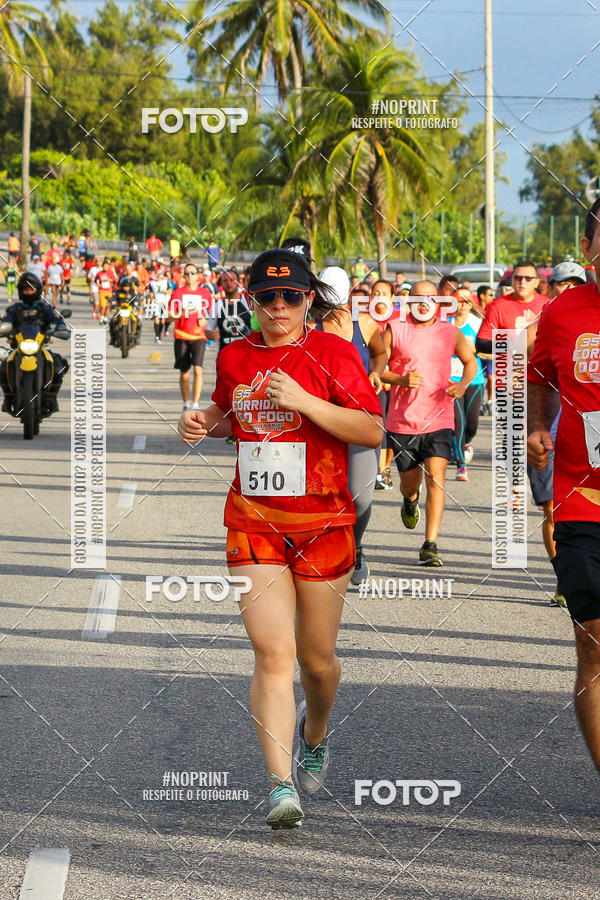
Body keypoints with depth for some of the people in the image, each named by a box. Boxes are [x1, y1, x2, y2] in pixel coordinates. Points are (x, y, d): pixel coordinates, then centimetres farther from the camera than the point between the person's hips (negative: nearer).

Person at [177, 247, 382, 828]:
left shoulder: (331, 353, -4)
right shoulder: (234, 357, 9)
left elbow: (373, 431, -11)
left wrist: (302, 400, -19)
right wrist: (205, 423, 6)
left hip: (322, 523, -2)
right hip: (253, 521, 2)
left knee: (316, 657, 10)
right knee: (273, 652, -13)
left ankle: (315, 736, 42)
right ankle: (281, 784, -17)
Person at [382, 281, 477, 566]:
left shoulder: (450, 333, 5)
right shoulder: (395, 331, 0)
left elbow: (470, 362, 20)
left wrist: (463, 384, -2)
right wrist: (401, 380, -19)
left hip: (439, 418, 0)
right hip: (402, 419, 0)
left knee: (436, 477, -15)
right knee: (410, 481, 12)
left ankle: (430, 545, -15)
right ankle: (410, 500, 52)